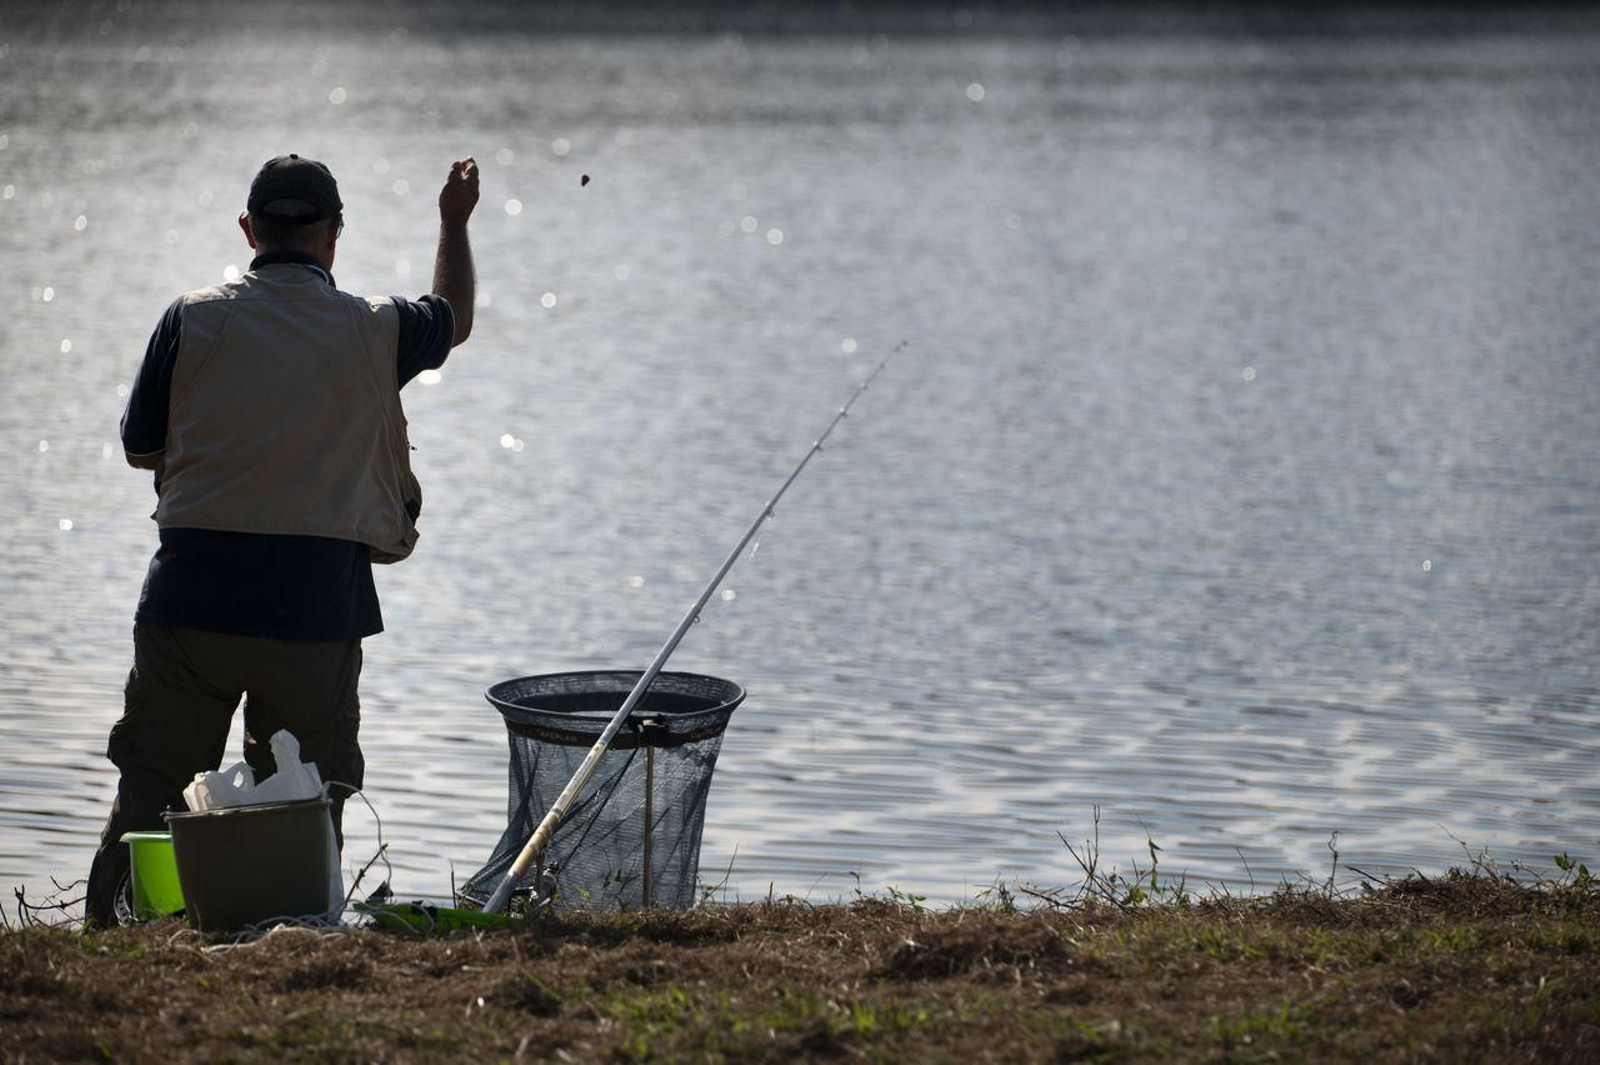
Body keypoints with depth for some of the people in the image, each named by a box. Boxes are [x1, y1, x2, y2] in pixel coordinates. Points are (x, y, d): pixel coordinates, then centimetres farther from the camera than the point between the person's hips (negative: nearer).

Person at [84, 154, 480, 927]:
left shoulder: (194, 318, -1)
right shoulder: (374, 329, 1)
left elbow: (140, 446, 7)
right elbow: (453, 319, 24)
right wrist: (455, 222, 39)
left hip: (189, 595, 1)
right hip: (315, 603, -1)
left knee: (149, 785, 10)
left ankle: (105, 933, 12)